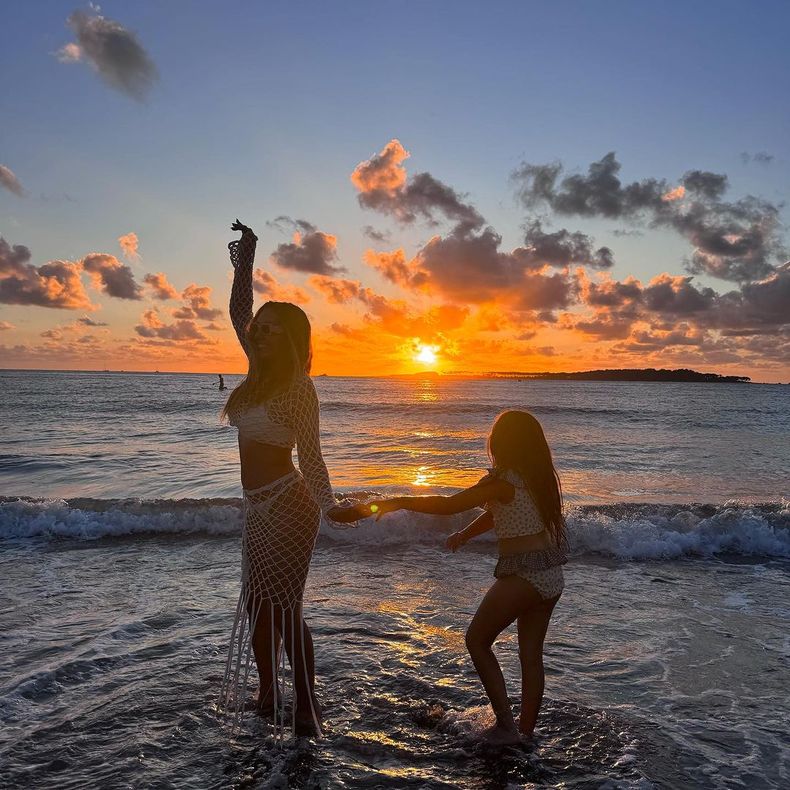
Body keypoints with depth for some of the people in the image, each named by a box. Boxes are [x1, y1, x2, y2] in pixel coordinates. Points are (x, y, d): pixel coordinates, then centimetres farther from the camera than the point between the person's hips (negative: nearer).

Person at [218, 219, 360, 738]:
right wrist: (245, 255, 16)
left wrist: (329, 507, -28)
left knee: (284, 611, -2)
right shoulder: (262, 371, 7)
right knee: (258, 608, 17)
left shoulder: (299, 388, -14)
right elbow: (238, 312, 17)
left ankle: (307, 716, 12)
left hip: (287, 506, -8)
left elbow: (311, 455, -16)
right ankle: (269, 699, 33)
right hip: (260, 506, 8)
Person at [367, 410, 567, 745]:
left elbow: (449, 505, -21)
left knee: (477, 640, 10)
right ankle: (526, 730, 28)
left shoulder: (504, 481, -17)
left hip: (522, 576, -8)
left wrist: (399, 501, -13)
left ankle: (505, 724, 12)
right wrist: (464, 534, 28)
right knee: (531, 653, 17)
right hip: (553, 575, 8)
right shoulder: (541, 477, 8)